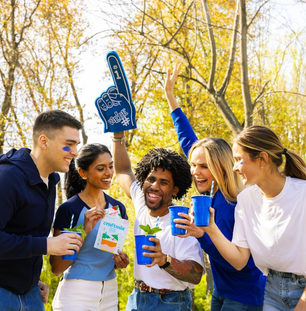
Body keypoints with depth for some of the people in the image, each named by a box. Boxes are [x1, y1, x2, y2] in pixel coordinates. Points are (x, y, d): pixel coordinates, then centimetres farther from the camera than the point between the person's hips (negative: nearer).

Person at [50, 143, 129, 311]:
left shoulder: (118, 208, 2)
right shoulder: (68, 209, -14)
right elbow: (56, 268, -13)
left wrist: (120, 261, -6)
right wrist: (84, 230, -24)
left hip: (110, 293, 5)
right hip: (76, 293, -5)